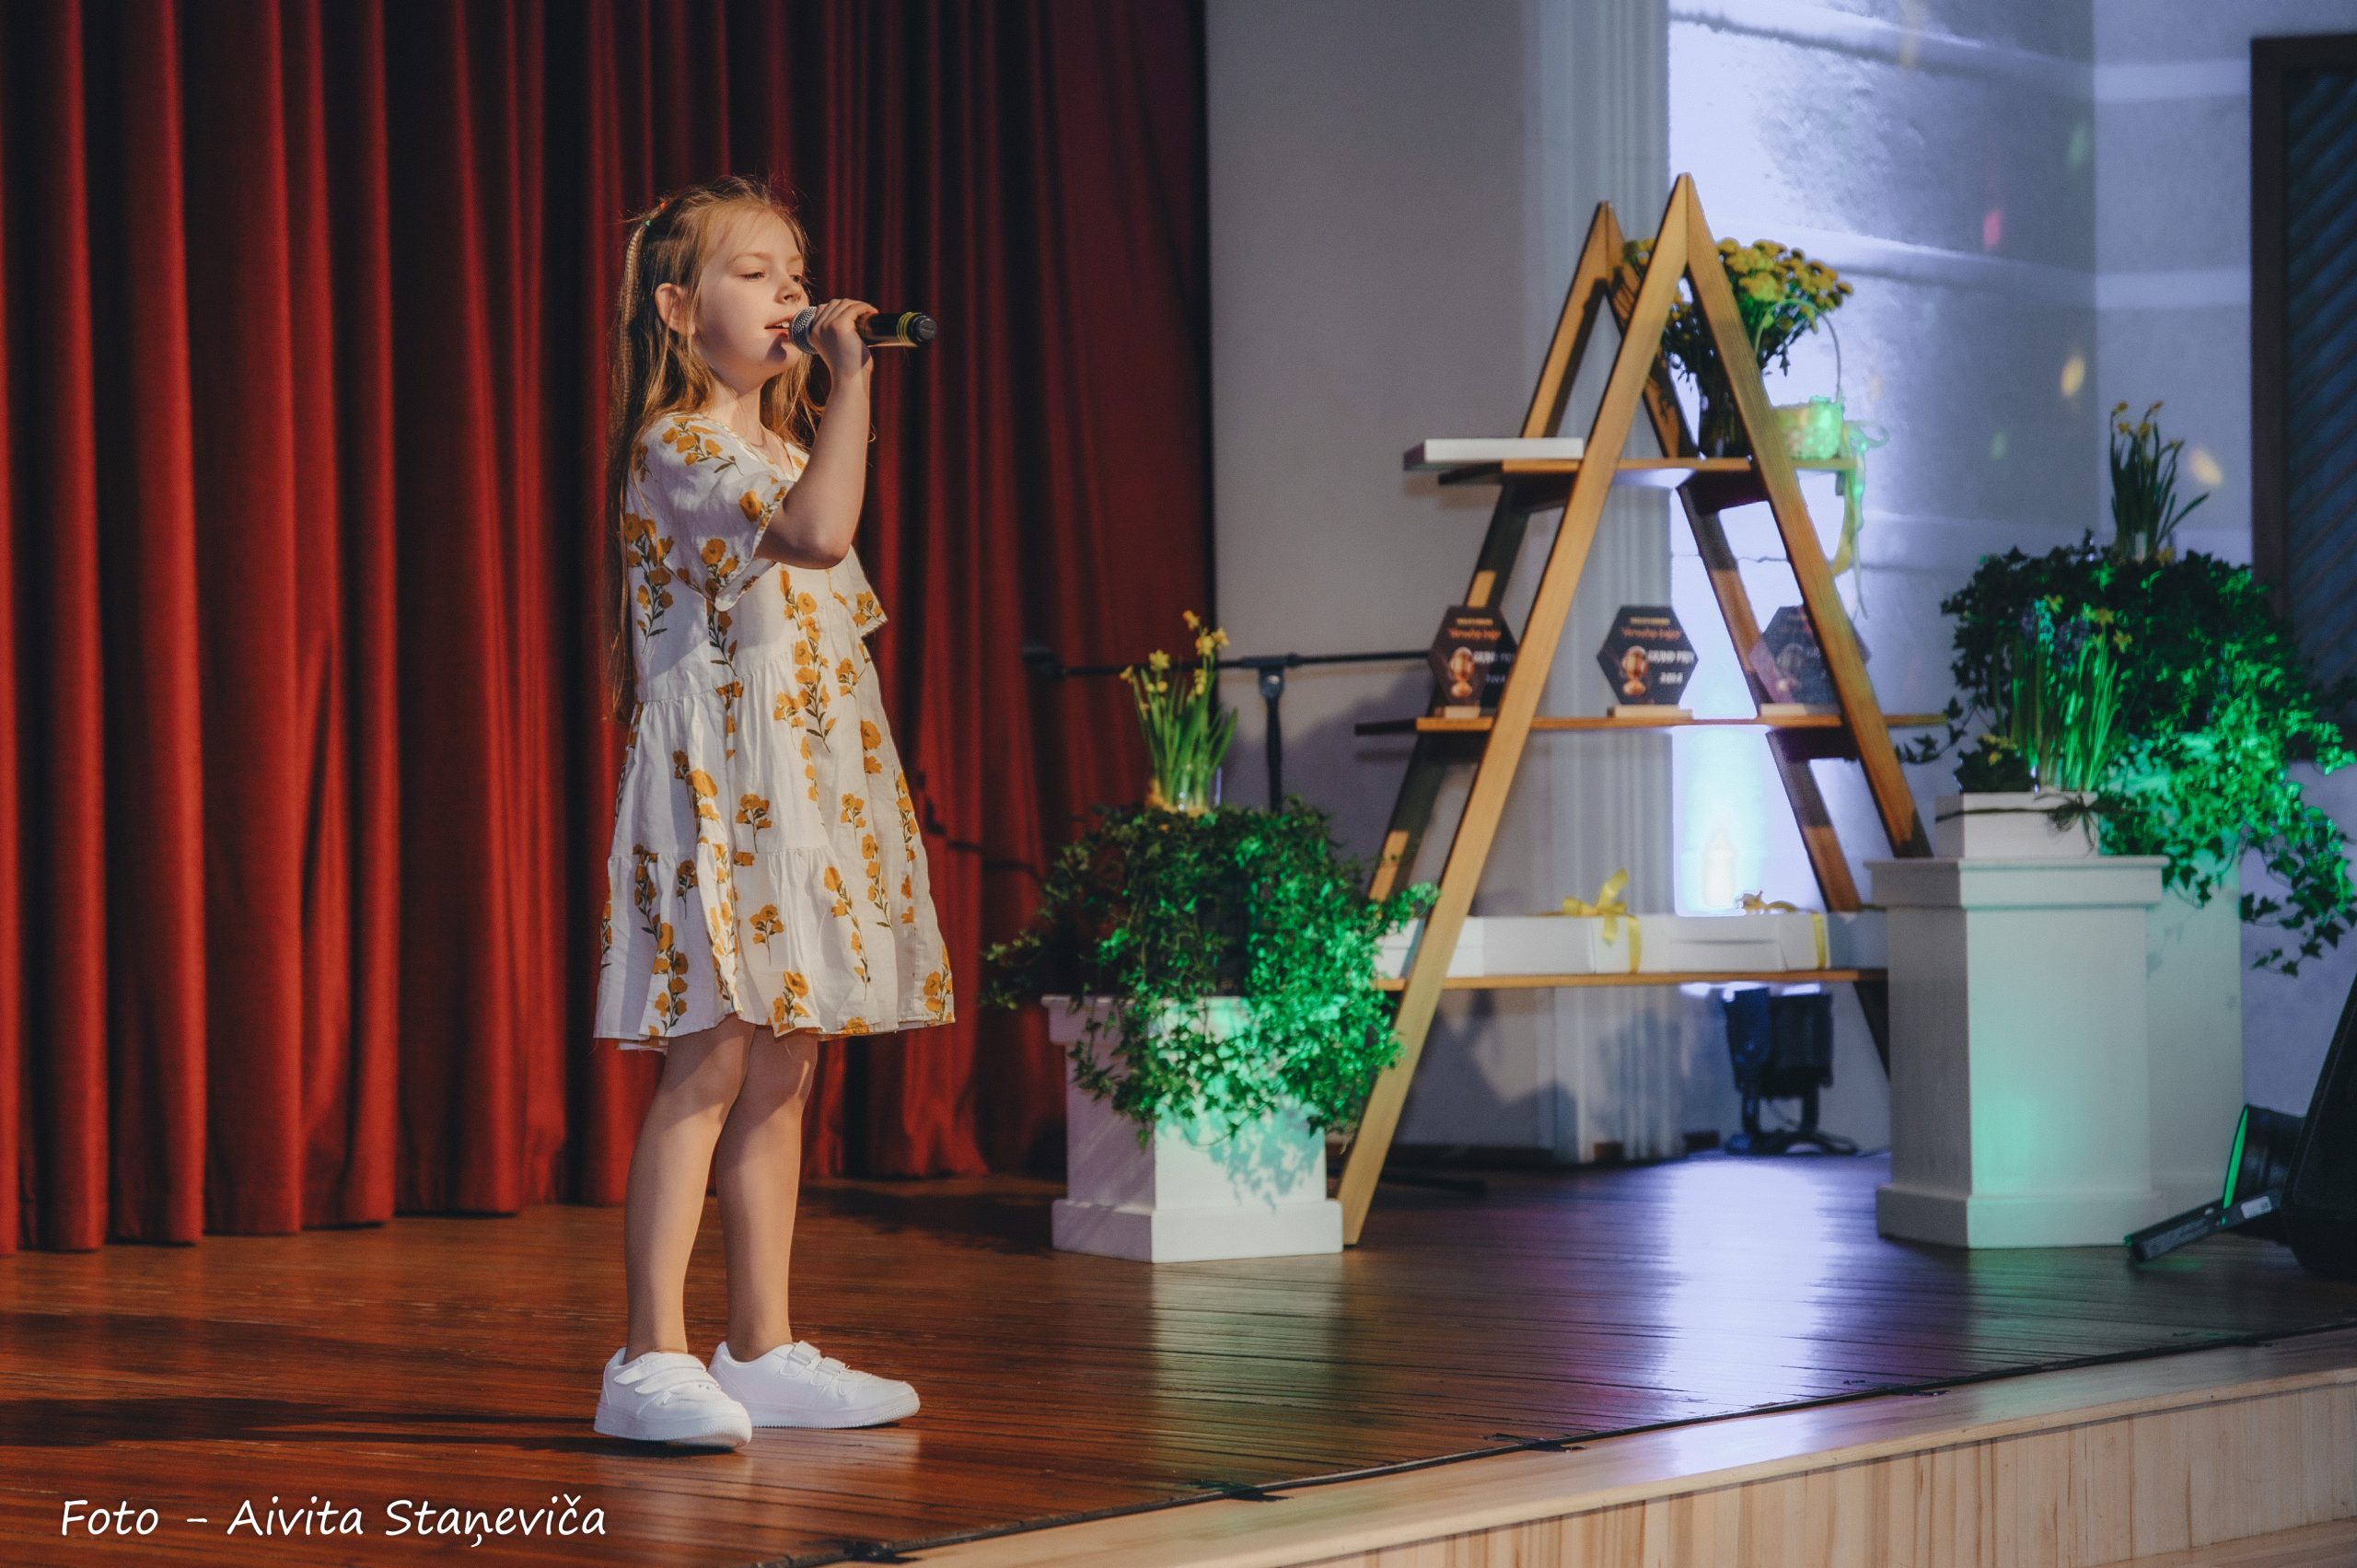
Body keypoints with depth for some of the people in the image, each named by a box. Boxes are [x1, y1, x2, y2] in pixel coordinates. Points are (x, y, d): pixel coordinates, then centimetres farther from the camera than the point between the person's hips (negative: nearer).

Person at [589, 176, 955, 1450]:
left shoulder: (783, 446, 20)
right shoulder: (678, 448, -11)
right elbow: (814, 530, -28)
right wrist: (853, 380, -24)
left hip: (806, 785, 9)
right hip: (717, 780, -9)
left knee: (784, 1070, 9)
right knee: (710, 1062, -11)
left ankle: (762, 1351, 14)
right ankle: (654, 1360, -9)